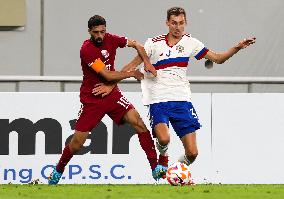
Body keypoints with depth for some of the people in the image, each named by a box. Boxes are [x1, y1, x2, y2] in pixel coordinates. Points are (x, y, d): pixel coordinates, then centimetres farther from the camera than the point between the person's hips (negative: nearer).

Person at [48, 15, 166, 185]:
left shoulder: (110, 39, -3)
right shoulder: (87, 49, -21)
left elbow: (135, 44, 12)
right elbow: (108, 75, -23)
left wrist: (147, 62, -3)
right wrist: (131, 74, -11)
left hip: (111, 94, 4)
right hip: (91, 99, -4)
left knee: (138, 122, -16)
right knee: (77, 143, -1)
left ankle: (155, 167, -16)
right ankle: (58, 171, 26)